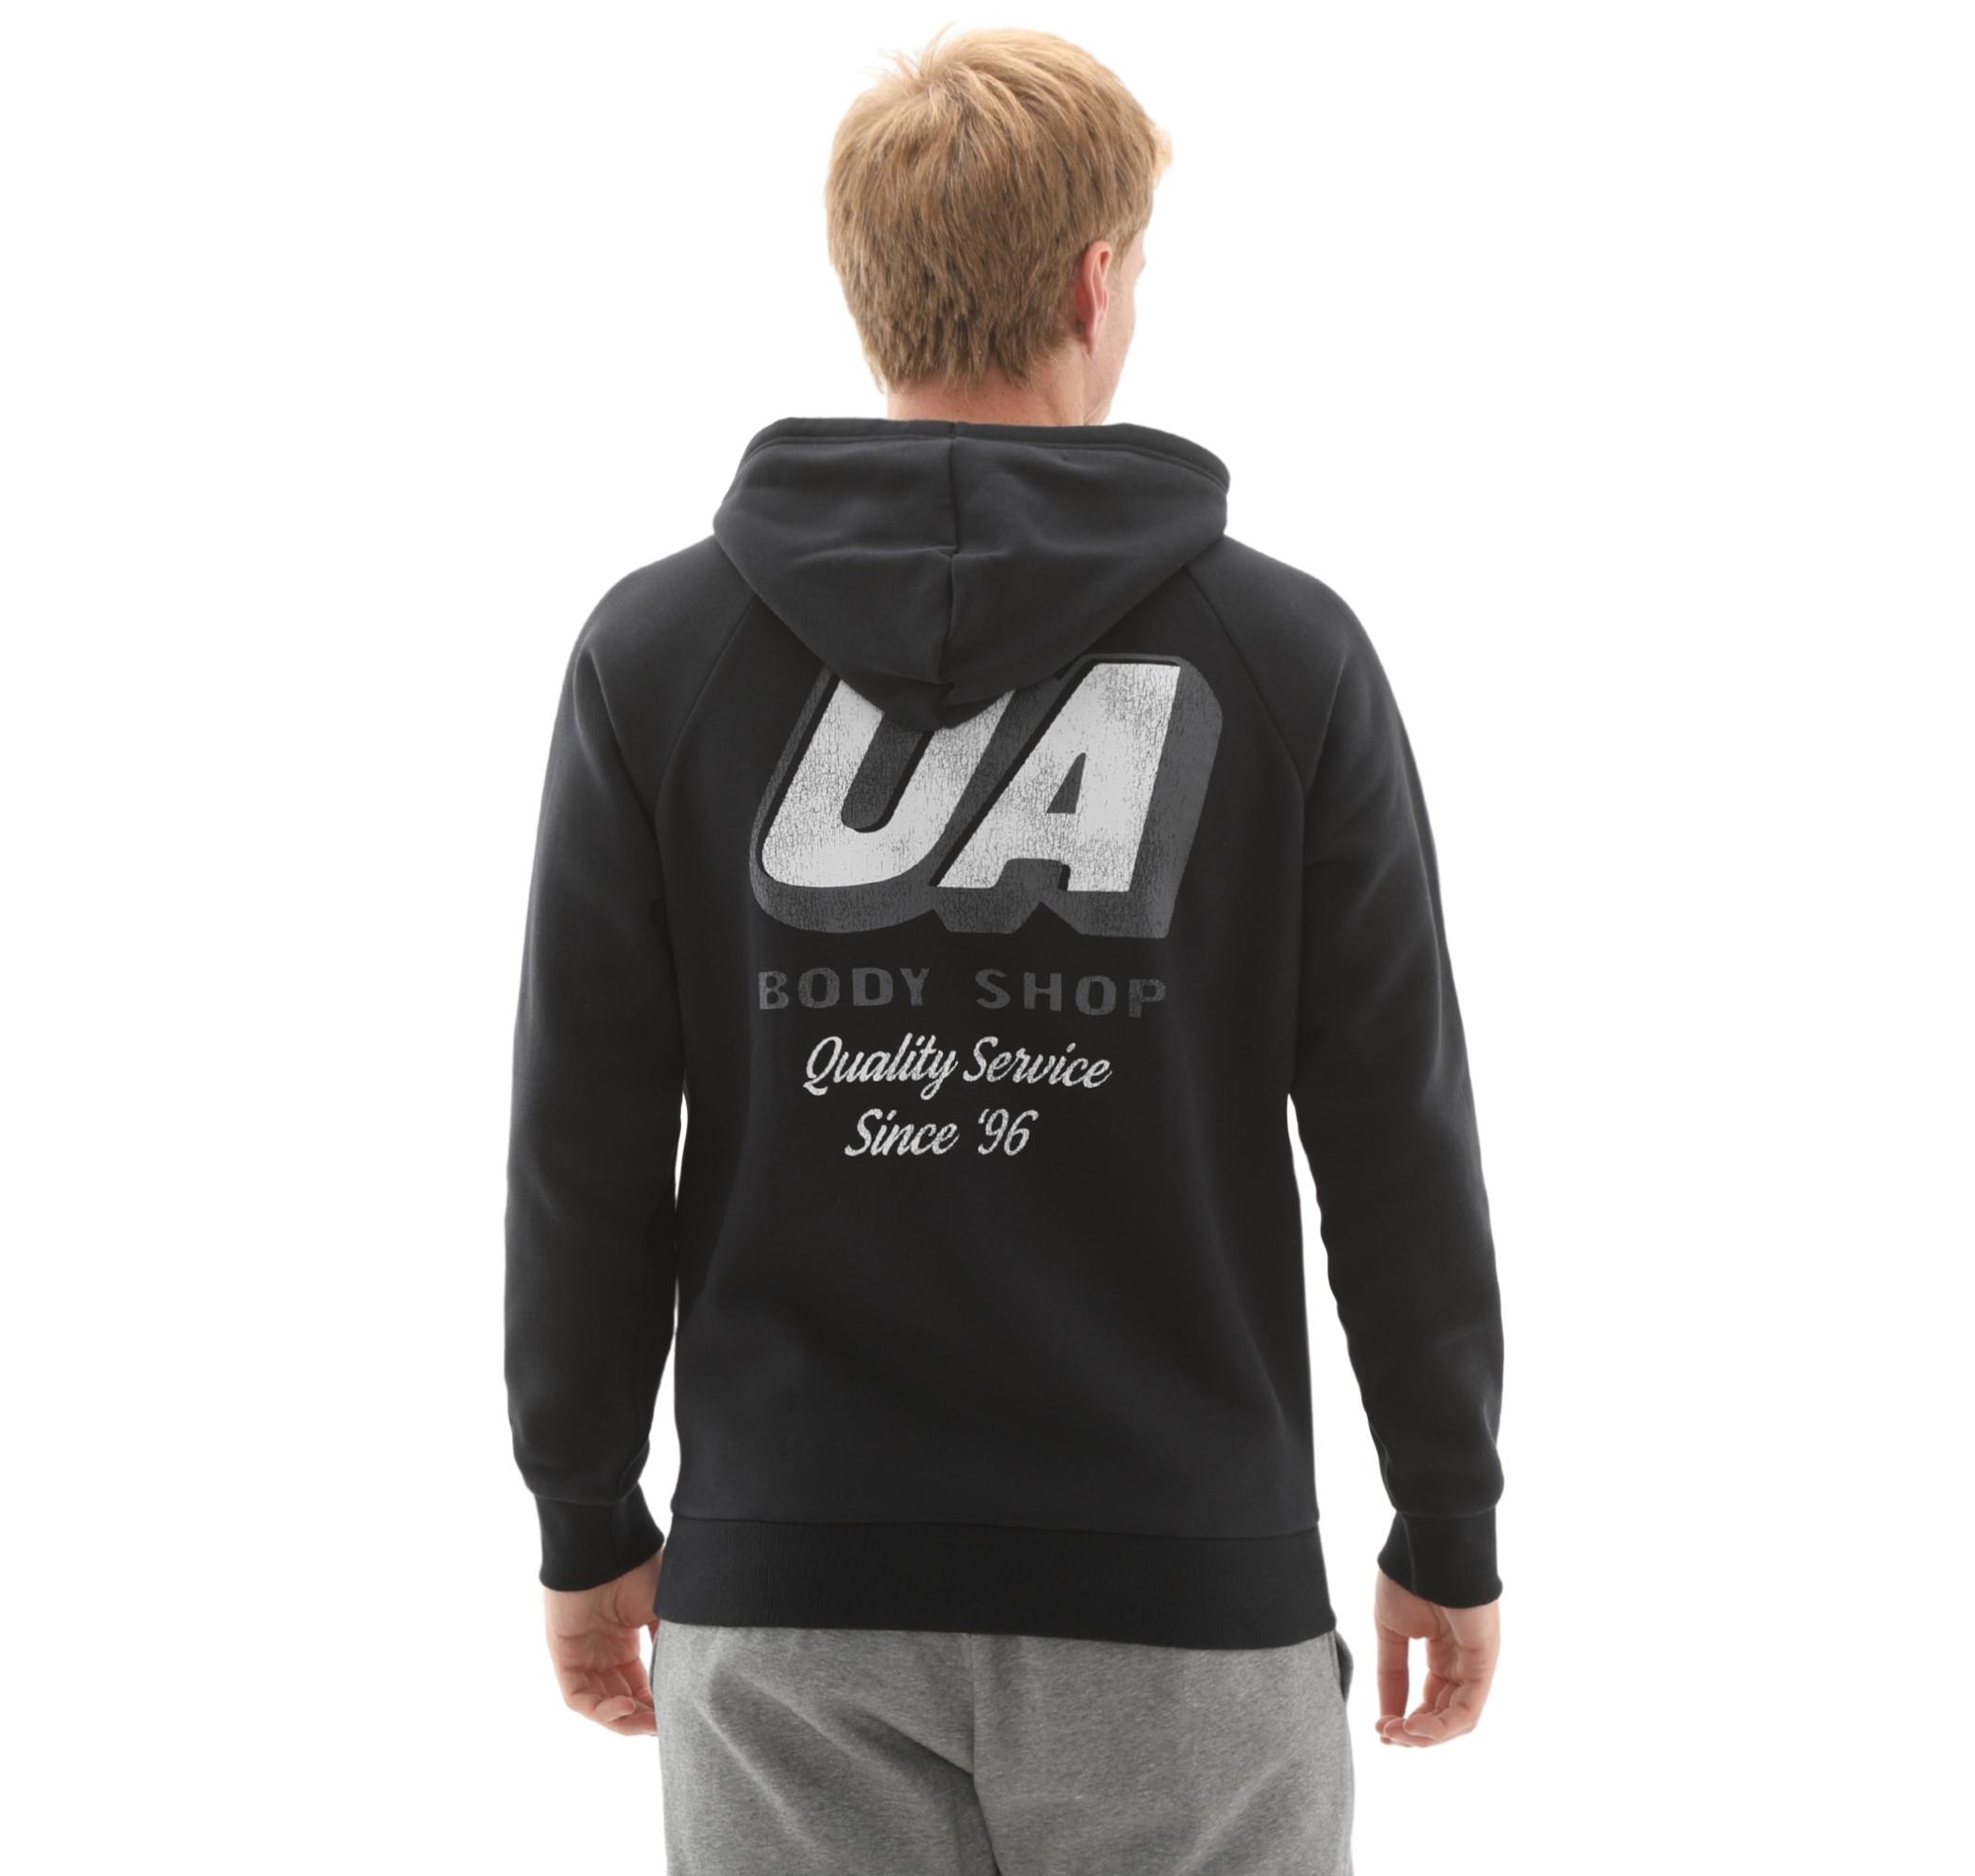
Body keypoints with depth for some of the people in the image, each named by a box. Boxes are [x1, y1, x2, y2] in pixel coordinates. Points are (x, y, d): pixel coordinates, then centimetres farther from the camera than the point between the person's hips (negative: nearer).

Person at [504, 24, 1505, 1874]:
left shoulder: (656, 648, -3)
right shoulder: (1286, 651, -6)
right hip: (1187, 1596, -1)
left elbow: (582, 1148, -1)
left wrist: (590, 1525, 11)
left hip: (784, 1603, 1)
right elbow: (1400, 1147, -3)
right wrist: (1448, 1536, 9)